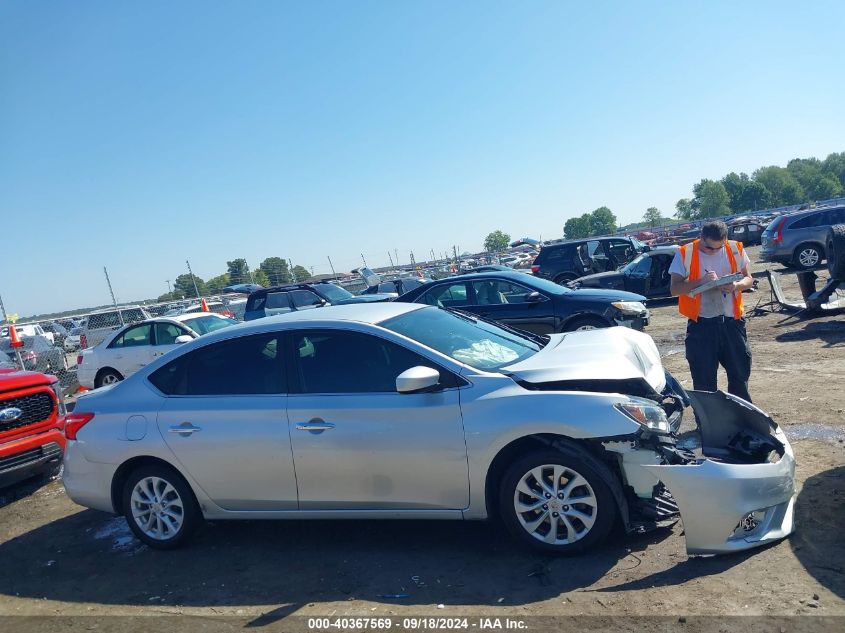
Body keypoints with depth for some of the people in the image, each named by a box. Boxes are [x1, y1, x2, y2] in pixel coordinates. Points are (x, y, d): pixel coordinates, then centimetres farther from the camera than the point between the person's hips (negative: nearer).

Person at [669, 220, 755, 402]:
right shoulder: (685, 254, -5)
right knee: (704, 380, 3)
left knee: (740, 372, 12)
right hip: (702, 324, -3)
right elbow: (674, 288, -8)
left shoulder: (735, 249, 3)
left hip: (732, 321, 3)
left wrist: (736, 285, -13)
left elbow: (748, 279, 10)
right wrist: (701, 281, -23)